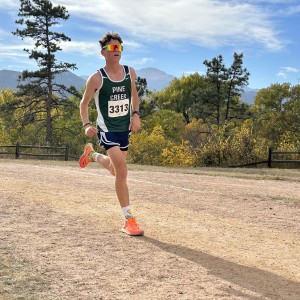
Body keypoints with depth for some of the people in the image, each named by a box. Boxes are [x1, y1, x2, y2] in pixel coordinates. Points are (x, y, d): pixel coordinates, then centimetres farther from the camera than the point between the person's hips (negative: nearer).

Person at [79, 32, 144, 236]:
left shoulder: (130, 72, 0)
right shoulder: (97, 78, -12)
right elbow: (84, 103, -2)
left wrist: (136, 114, 3)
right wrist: (86, 125, -16)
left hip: (125, 128, 6)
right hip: (107, 129, -6)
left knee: (115, 170, 21)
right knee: (122, 171, -17)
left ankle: (92, 154, 53)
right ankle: (129, 220, -7)